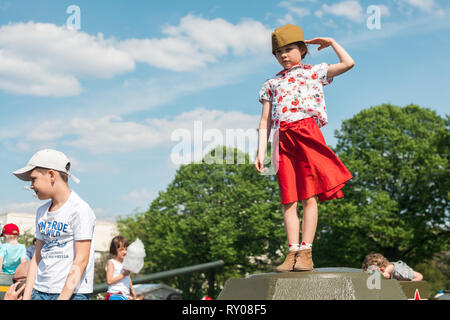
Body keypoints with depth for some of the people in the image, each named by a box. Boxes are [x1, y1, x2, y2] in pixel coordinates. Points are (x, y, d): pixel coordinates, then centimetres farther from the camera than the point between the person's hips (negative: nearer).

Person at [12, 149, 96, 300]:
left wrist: (62, 298, -18)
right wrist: (26, 297, 8)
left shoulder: (80, 210, -9)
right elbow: (37, 257, 16)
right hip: (39, 291, 7)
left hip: (71, 292, -7)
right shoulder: (42, 212, 15)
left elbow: (81, 262, -13)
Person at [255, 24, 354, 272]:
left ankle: (306, 252, -8)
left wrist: (331, 42, 15)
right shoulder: (271, 84, 21)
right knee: (289, 200, -1)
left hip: (307, 133, -2)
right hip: (283, 139, 3)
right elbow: (265, 122, 16)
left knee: (309, 197, -8)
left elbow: (348, 63, 5)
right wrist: (261, 152, 6)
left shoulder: (314, 72, 16)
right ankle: (293, 252, 1)